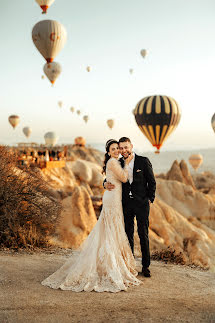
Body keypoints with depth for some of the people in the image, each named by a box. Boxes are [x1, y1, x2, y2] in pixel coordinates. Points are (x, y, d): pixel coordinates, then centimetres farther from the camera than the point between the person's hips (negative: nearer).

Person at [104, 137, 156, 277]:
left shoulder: (144, 161, -3)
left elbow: (152, 182, 0)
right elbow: (110, 177, 13)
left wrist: (150, 199, -4)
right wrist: (106, 184, -11)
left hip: (141, 203, -3)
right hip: (126, 204, 3)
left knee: (143, 235, 2)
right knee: (128, 234, 8)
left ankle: (146, 266, 12)